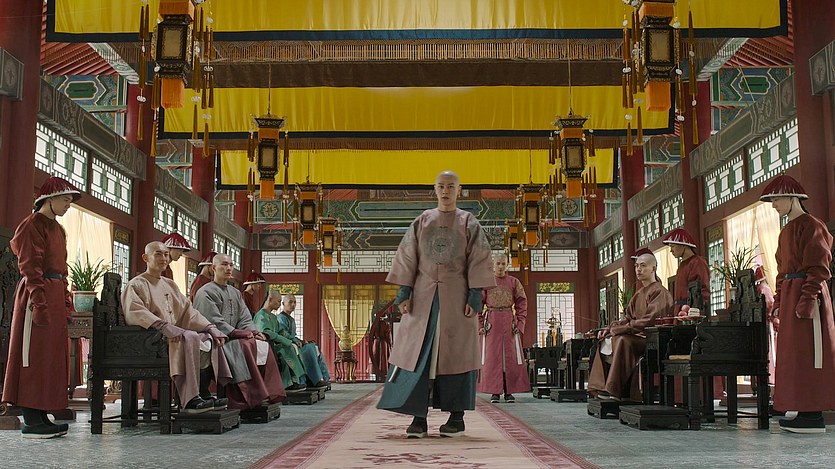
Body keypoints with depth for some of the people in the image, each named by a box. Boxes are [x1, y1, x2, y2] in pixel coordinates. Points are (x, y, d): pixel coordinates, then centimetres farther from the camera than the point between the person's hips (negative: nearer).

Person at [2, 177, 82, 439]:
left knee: (51, 356, 8)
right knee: (34, 357, -7)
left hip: (56, 296, 9)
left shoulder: (57, 229, 19)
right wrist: (39, 303, -21)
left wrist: (66, 303, 14)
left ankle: (41, 416, 12)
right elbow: (29, 267, -15)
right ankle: (31, 422, -5)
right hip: (37, 294, -9)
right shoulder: (33, 225, -7)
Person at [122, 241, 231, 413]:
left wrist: (210, 327, 0)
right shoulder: (137, 285, 0)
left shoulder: (170, 284, 25)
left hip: (174, 334, 8)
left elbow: (188, 310, 17)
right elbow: (135, 312, -19)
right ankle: (189, 400, -35)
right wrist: (164, 326, -33)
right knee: (189, 338, -32)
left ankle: (203, 394, -15)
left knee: (209, 339, -12)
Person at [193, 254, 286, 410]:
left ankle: (267, 393, -19)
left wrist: (254, 332, -9)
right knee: (245, 346, -32)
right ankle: (253, 395, -35)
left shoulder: (235, 293, 21)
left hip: (232, 338, 8)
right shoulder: (205, 293, -4)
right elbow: (214, 322, -15)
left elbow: (245, 319, 13)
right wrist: (240, 333, -20)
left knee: (263, 345, -14)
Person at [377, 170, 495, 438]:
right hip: (424, 296, 2)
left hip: (456, 296, -2)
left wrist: (475, 294, -10)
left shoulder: (469, 223, 6)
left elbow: (479, 259, 0)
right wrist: (404, 291, -2)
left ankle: (457, 417, 6)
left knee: (456, 353, -1)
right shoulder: (421, 221, 11)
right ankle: (418, 417, -1)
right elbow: (408, 257, 8)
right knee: (417, 353, -4)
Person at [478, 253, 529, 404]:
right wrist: (480, 325, -2)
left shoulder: (514, 282, 6)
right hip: (492, 322, -1)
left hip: (509, 322, 1)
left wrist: (520, 324, -4)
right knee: (492, 357, -1)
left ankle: (509, 392, 7)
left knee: (511, 356, 0)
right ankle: (494, 392, 4)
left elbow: (522, 303, 6)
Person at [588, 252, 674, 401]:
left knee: (622, 340, -33)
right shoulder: (638, 294, 19)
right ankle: (602, 387, -7)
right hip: (637, 336, 10)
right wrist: (609, 329, 3)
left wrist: (619, 329, -19)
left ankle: (615, 391, -33)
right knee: (604, 341, -1)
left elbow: (650, 320, -20)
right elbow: (628, 319, 20)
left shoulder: (659, 292, -9)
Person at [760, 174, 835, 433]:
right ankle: (805, 412, 15)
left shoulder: (811, 226, -8)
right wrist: (779, 302, 15)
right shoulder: (786, 231, 19)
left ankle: (814, 417, -7)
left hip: (806, 295, -10)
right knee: (793, 354, 9)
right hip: (789, 296, 10)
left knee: (808, 352, -9)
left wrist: (807, 300, -20)